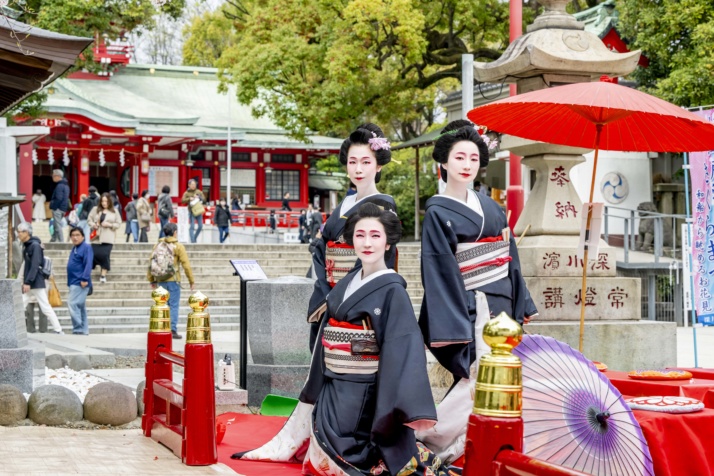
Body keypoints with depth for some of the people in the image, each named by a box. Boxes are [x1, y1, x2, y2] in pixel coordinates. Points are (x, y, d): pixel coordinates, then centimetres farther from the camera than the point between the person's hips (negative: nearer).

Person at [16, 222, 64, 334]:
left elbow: (35, 266, -19)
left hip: (37, 284, -8)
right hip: (29, 284, 8)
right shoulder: (26, 246, 13)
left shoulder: (35, 245, -13)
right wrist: (25, 281, 10)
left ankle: (58, 331, -1)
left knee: (45, 308, -6)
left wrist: (28, 282, -23)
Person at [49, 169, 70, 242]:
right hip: (63, 208, 10)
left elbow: (58, 198, -23)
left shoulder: (59, 186, -16)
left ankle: (61, 241, -8)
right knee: (56, 226, 17)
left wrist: (53, 207, -15)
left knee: (58, 226, -7)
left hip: (58, 209, -10)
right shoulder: (66, 185, 16)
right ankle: (53, 240, 24)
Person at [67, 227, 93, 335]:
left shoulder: (86, 247, -9)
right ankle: (84, 330, 16)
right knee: (80, 307, 11)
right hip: (73, 282, 9)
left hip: (80, 283, -9)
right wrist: (69, 282, 17)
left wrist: (84, 279, -24)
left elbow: (88, 264, -18)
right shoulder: (74, 249, 17)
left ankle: (78, 329, -13)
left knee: (72, 303, -15)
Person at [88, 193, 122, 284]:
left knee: (105, 255, -10)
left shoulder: (114, 211, 5)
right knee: (95, 254, -4)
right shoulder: (95, 209, 9)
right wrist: (93, 225, -9)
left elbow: (118, 224, 6)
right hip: (97, 237, 2)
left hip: (108, 238, -2)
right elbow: (90, 220, 12)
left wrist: (110, 225, -11)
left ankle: (103, 275, -4)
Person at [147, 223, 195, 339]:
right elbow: (186, 265, -8)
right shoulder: (178, 246, -5)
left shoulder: (158, 245, 7)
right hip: (173, 280, -4)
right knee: (174, 305, 0)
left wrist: (152, 280, 15)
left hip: (160, 280, 4)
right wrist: (191, 281, -1)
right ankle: (173, 330, -3)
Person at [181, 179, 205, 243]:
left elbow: (204, 199, 6)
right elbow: (183, 200, -6)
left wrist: (199, 197, -11)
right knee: (192, 226, -8)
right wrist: (189, 199, -20)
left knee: (200, 226, 1)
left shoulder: (199, 192, 11)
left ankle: (195, 238, 20)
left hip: (199, 211, 3)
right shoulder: (186, 193, 3)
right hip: (191, 211, -3)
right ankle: (192, 240, -6)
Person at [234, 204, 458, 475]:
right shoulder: (346, 285, 8)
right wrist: (315, 391, 17)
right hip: (332, 390, 6)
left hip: (363, 394, -6)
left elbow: (404, 348, -22)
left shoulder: (392, 291, -12)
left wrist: (410, 407, -33)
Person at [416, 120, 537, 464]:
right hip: (472, 307, -7)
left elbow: (510, 259, 16)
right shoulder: (438, 213, -7)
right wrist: (453, 328, -18)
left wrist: (519, 306, 12)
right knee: (481, 378, -15)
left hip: (501, 304, 7)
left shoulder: (491, 208, 12)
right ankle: (428, 439, -3)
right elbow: (439, 271, -12)